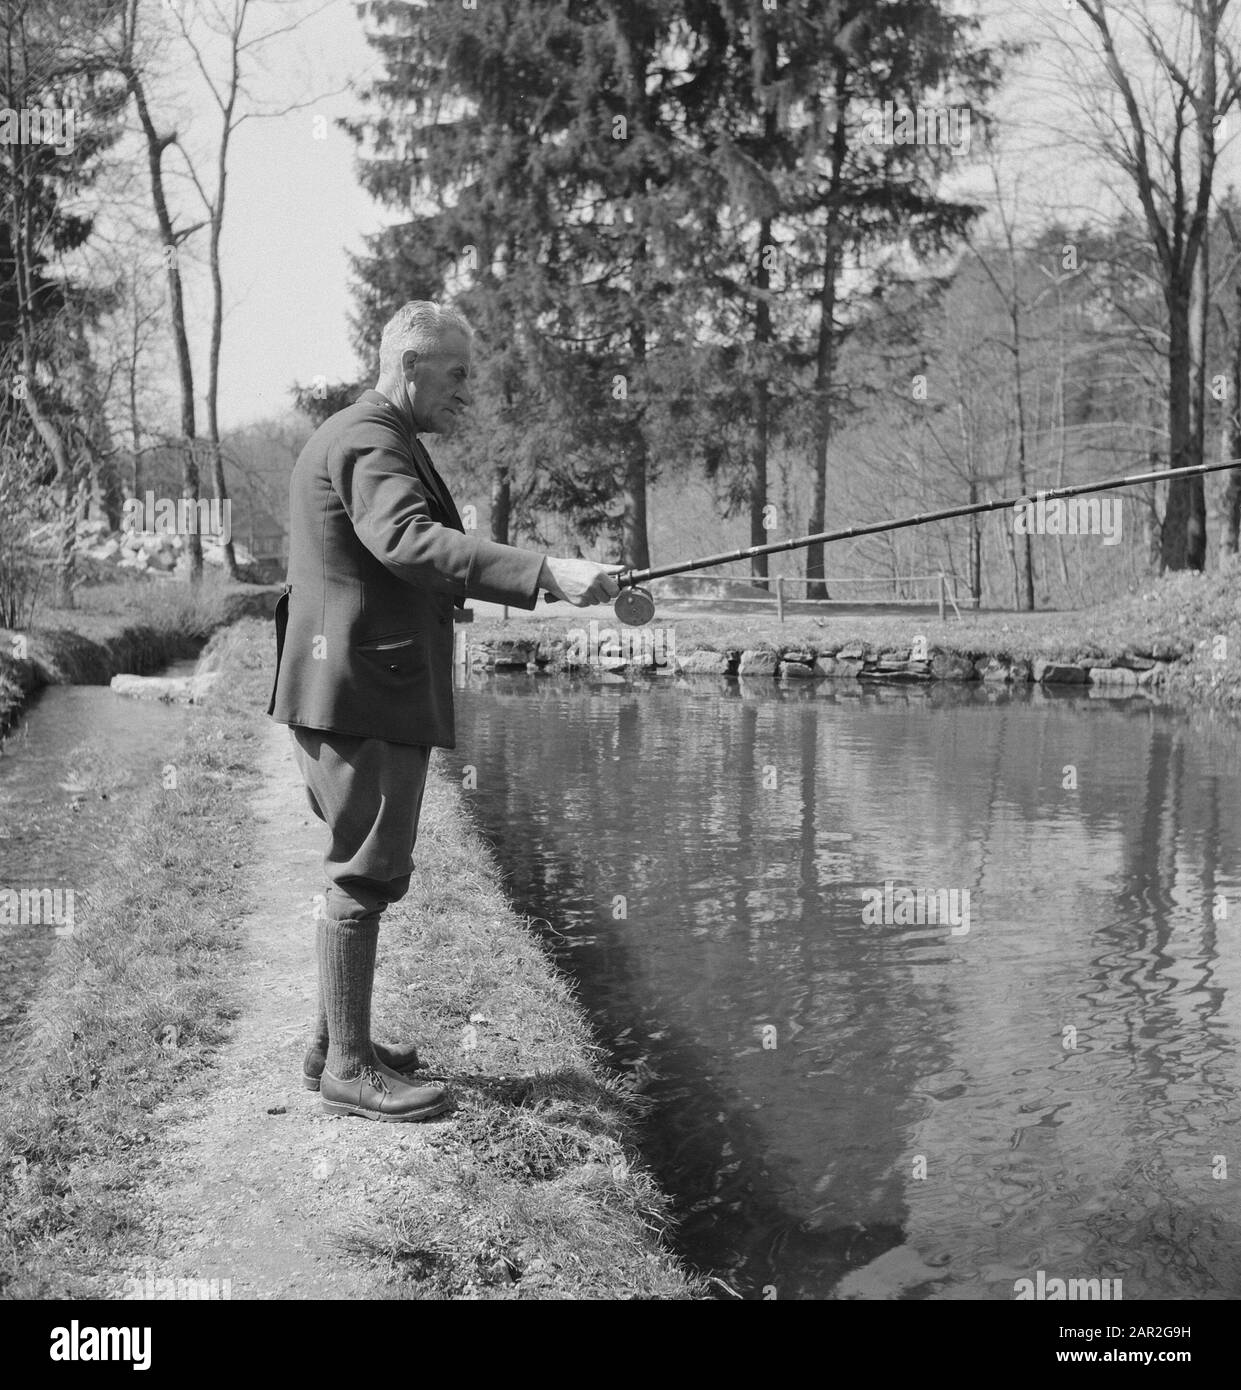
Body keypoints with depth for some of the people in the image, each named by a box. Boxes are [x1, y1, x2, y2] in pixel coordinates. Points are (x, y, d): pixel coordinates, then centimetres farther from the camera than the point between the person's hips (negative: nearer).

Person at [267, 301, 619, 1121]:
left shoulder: (369, 439, 21)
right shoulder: (369, 442, -15)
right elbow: (412, 542, -33)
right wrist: (546, 574, -40)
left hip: (360, 688, 11)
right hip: (363, 691, -11)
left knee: (367, 870, 17)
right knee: (366, 874, -6)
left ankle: (337, 1041, 27)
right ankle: (350, 1070, 1)